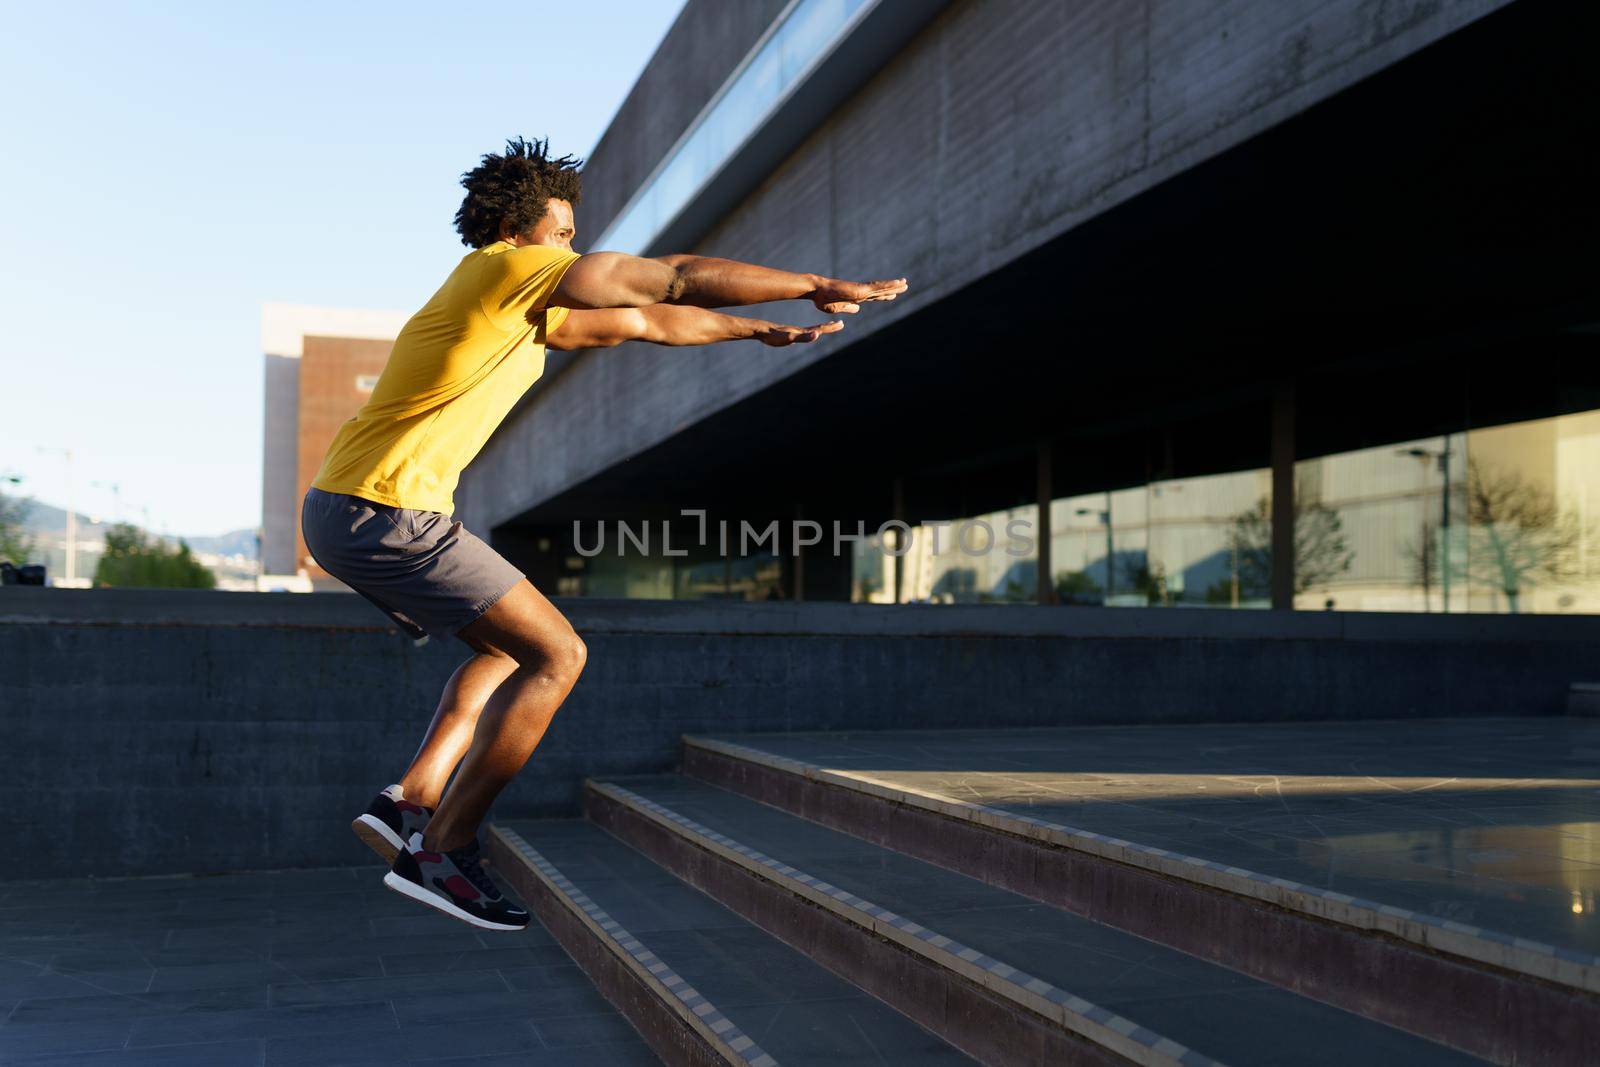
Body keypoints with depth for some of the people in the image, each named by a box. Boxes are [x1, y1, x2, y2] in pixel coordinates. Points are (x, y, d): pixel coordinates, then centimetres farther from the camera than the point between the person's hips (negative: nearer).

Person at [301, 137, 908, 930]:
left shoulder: (531, 312, 19)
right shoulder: (505, 267, -8)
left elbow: (645, 321, 28)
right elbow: (680, 279, -8)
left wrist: (764, 330, 33)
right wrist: (816, 286, -2)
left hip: (341, 514, 10)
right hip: (386, 511, -10)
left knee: (510, 646, 21)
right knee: (556, 655, -7)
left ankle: (411, 800, 8)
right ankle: (442, 850, -3)